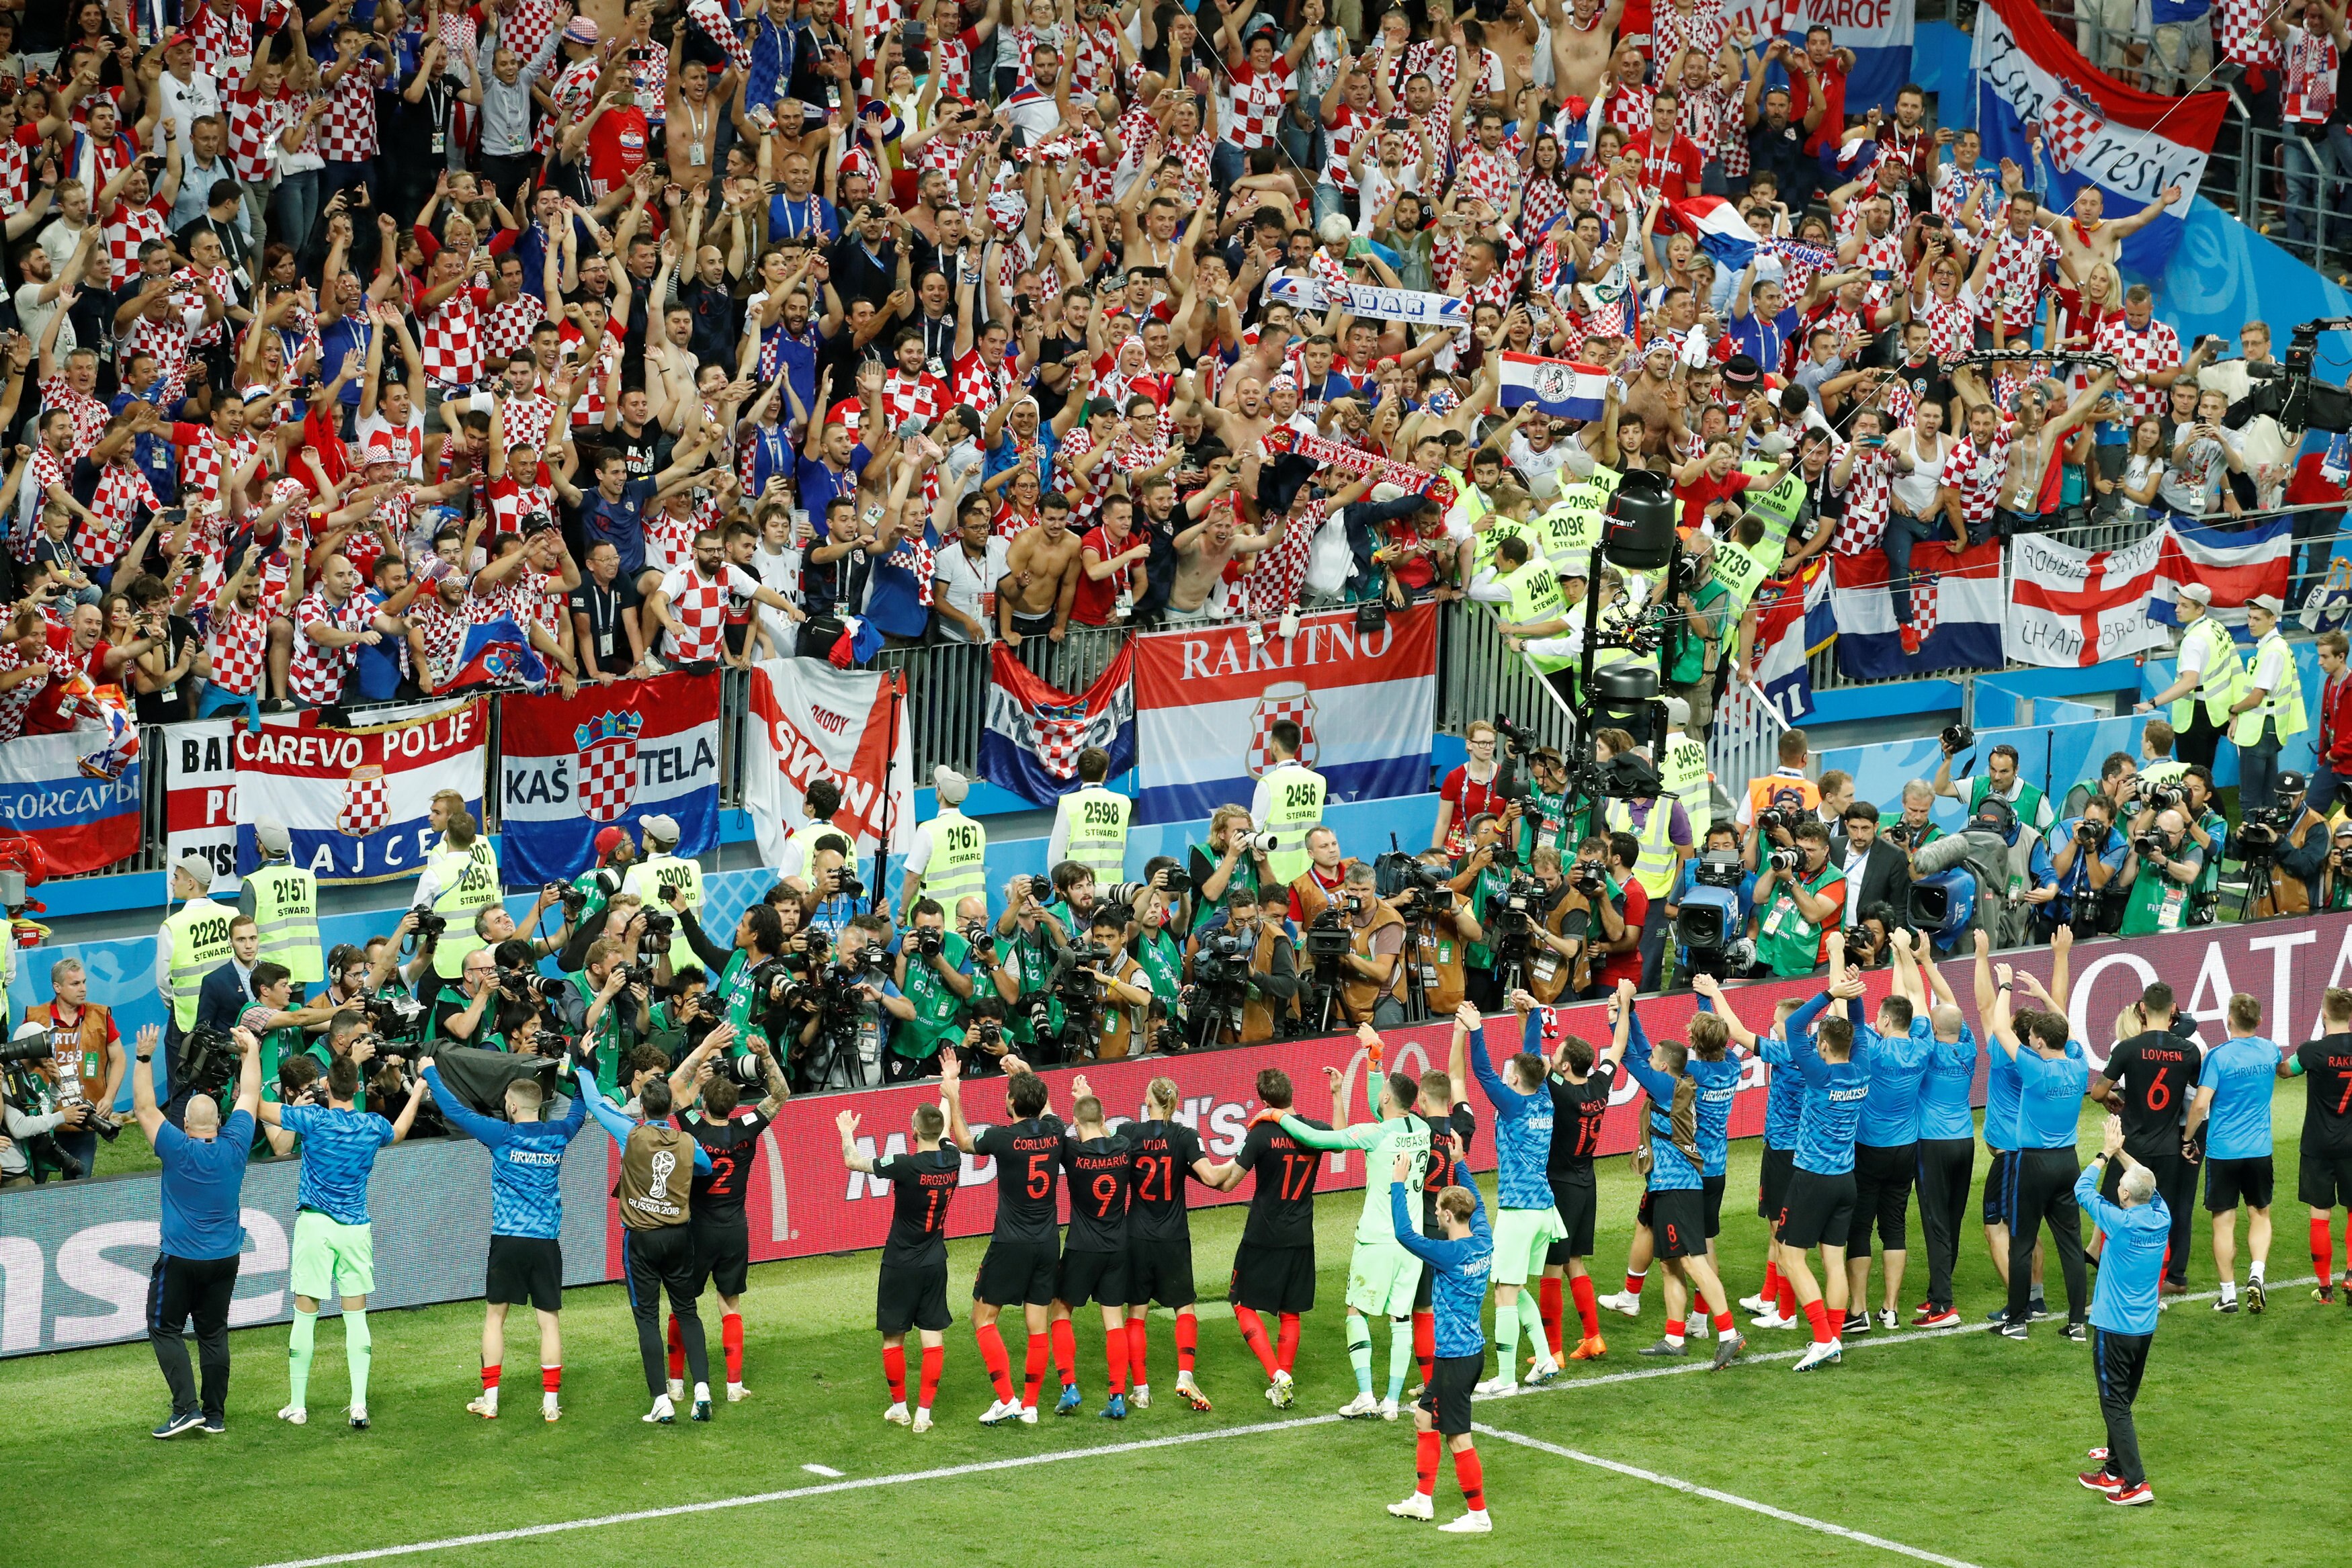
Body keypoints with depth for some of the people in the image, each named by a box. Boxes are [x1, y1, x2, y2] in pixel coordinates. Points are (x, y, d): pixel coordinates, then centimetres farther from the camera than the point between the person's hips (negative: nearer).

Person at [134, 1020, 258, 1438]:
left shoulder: (178, 1150, -14)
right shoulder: (234, 1147, -6)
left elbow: (145, 1107, -7)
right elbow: (249, 1097, 7)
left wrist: (145, 1058, -3)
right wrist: (251, 1051, 17)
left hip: (179, 1259, -4)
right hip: (225, 1258, 4)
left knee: (166, 1329, 5)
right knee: (213, 1333, 11)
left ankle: (186, 1406, -8)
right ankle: (215, 1414, 11)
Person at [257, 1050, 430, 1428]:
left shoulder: (313, 1120, -10)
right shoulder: (373, 1126, 1)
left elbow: (259, 1109, -3)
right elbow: (399, 1132, 26)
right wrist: (417, 1095, 43)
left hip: (315, 1226, -3)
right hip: (356, 1228, 3)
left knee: (305, 1315, 3)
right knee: (356, 1316, 7)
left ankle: (297, 1406, 8)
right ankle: (359, 1405, 0)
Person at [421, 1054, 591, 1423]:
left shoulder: (503, 1135, -6)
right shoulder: (558, 1135, 4)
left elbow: (455, 1111, 1)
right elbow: (579, 1109, 25)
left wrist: (430, 1074, 15)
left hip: (508, 1240, -2)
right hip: (547, 1241, 2)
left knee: (494, 1316, 10)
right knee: (549, 1320, 4)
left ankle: (489, 1399, 10)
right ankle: (551, 1402, 2)